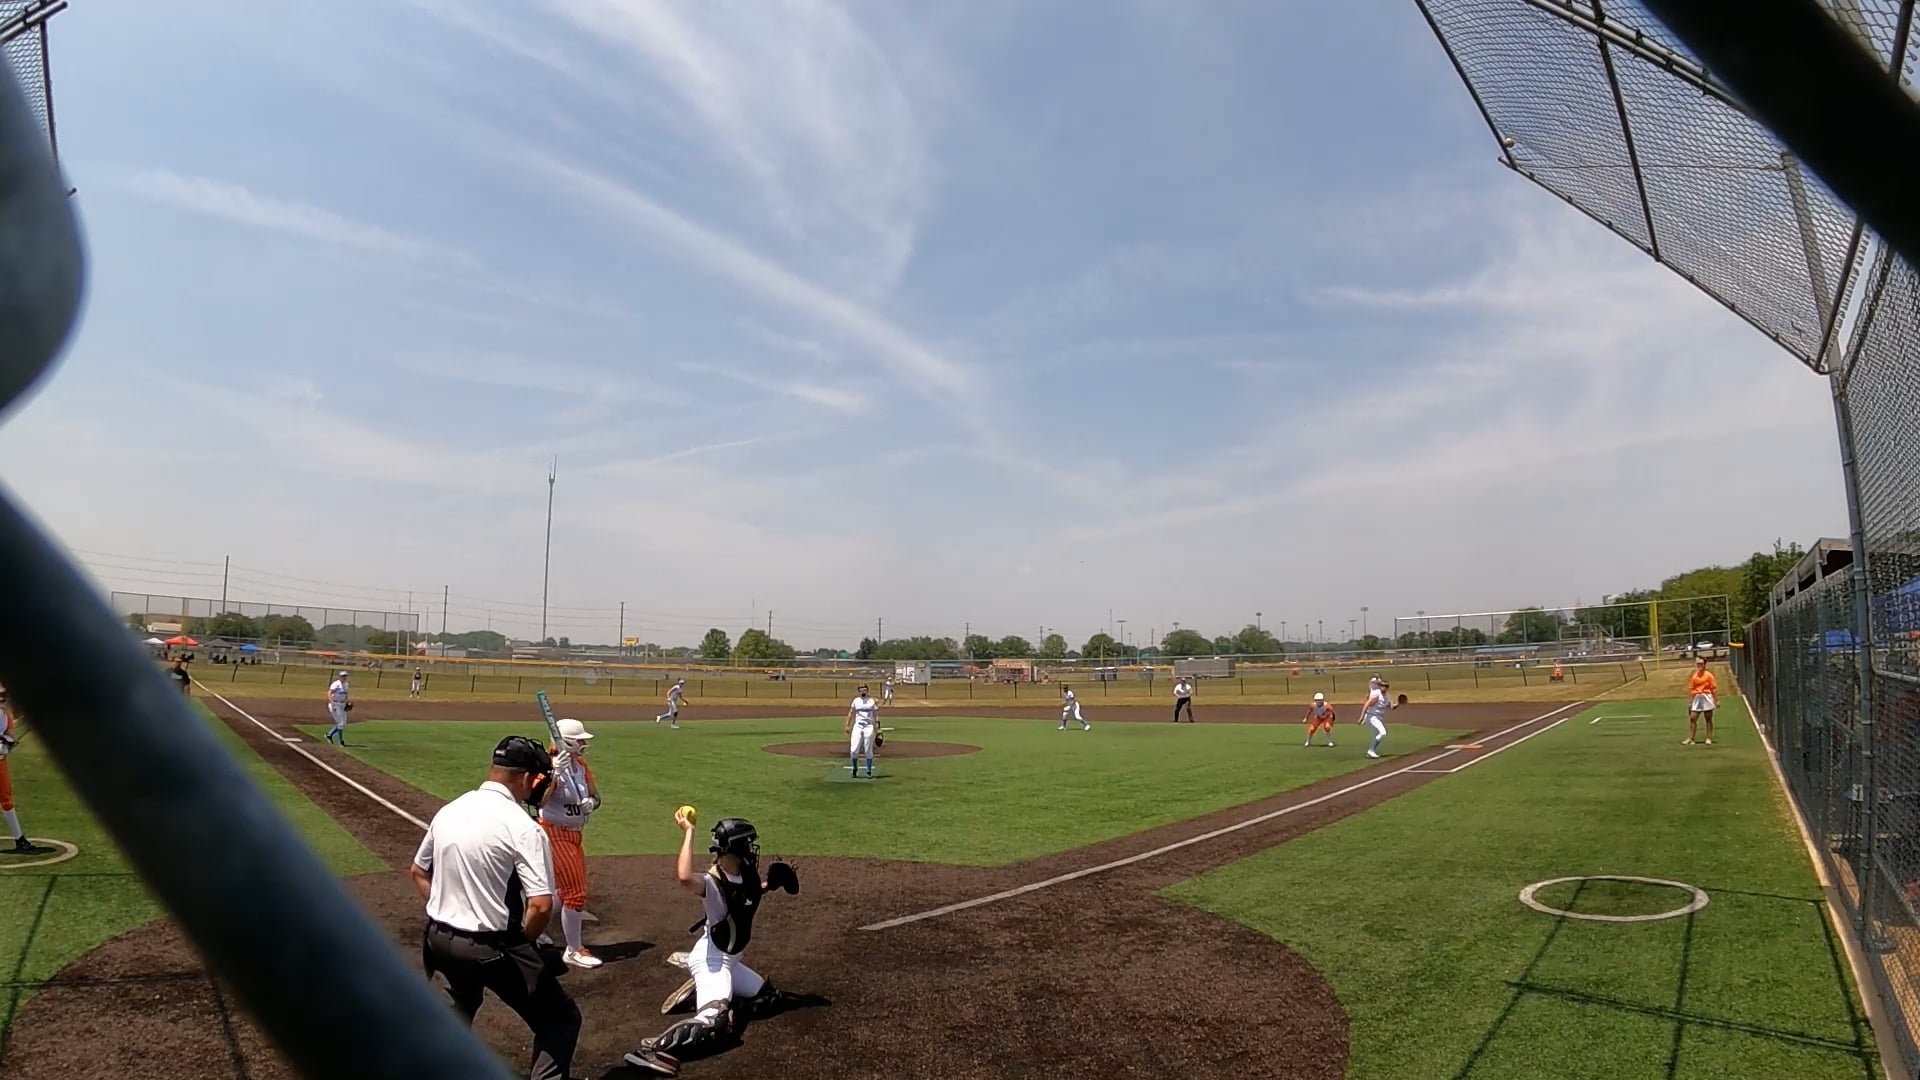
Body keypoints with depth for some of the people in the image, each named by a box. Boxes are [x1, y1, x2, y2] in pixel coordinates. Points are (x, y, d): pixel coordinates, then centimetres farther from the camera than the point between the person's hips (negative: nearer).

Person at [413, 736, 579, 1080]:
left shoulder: (449, 811, 2)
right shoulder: (523, 828, -20)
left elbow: (419, 872, 16)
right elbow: (541, 906, -24)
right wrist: (520, 944, -6)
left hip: (439, 940, 8)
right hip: (491, 948, -8)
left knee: (463, 1001, 38)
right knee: (562, 1020, 3)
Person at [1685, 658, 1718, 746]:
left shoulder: (1708, 675, -4)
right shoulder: (1694, 676, 8)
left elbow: (1714, 688, -4)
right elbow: (1691, 689, 11)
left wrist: (1717, 700, -8)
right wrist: (1690, 702, 9)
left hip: (1707, 698, -4)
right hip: (1697, 698, 4)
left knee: (1708, 719, 4)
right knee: (1692, 718, -1)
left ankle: (1709, 739, 12)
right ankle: (1690, 739, 2)